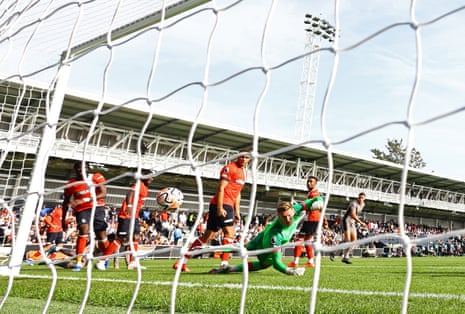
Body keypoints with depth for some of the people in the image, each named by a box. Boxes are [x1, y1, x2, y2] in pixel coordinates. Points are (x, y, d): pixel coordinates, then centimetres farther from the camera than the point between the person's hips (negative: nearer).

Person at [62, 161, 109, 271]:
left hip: (97, 208, 0)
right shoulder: (71, 184, 1)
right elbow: (66, 202, 12)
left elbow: (103, 194, -15)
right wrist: (63, 219, 10)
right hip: (81, 210, 0)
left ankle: (103, 260, 28)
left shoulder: (97, 178, -4)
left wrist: (84, 200, -25)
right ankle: (78, 262, -24)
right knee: (84, 229, -26)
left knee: (102, 236, 1)